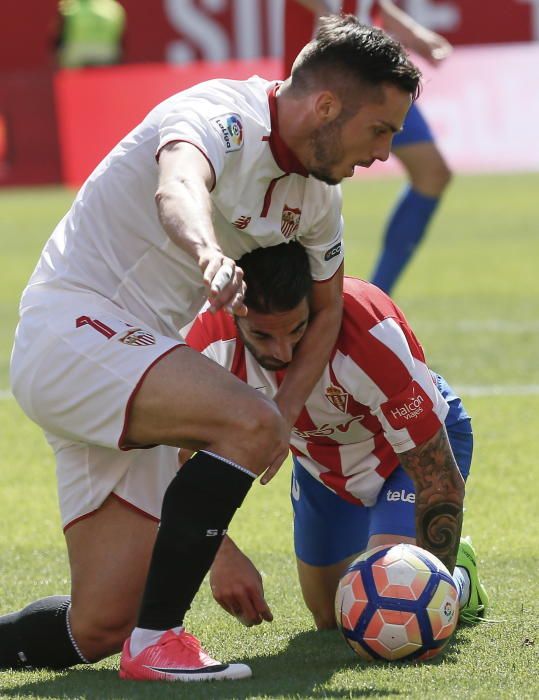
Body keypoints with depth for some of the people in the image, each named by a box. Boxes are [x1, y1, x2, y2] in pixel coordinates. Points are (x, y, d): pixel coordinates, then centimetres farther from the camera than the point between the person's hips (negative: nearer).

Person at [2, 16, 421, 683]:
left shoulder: (316, 191, 8)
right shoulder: (221, 116, -19)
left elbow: (326, 309, 22)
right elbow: (178, 189, -42)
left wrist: (285, 412, 4)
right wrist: (210, 256, -65)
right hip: (71, 324, -9)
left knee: (98, 629, 0)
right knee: (247, 421, -32)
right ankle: (156, 641, -26)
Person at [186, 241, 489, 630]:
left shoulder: (372, 335, -42)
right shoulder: (211, 343, -33)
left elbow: (439, 480, -34)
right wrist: (222, 555, -44)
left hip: (420, 440, -4)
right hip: (320, 462, 4)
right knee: (333, 622, 12)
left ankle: (461, 577, 12)